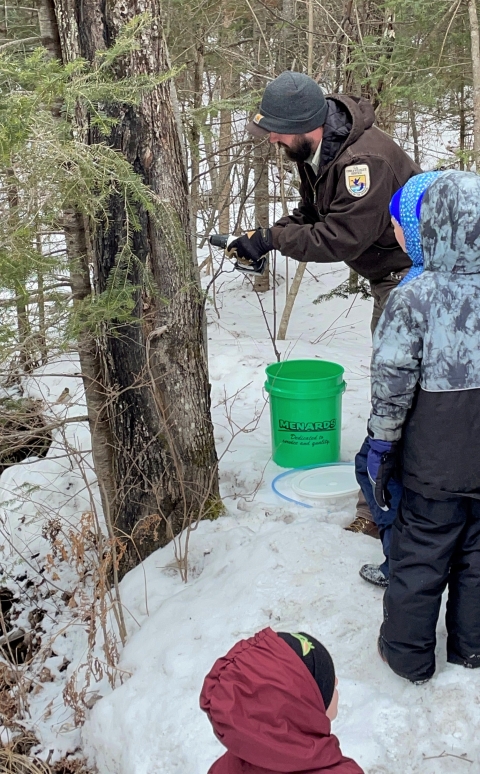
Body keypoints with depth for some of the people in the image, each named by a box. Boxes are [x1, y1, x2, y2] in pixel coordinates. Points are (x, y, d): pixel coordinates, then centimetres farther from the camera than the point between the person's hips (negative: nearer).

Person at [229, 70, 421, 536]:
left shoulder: (366, 160, -31)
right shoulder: (315, 152, 0)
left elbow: (339, 237, -32)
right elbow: (311, 214, 10)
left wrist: (270, 239, -24)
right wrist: (265, 239, -6)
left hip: (410, 275, -10)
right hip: (386, 277, 11)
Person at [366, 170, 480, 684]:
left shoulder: (413, 299, -19)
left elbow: (393, 382, -16)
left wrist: (381, 444, -4)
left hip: (434, 467, -4)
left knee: (420, 556, 11)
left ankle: (408, 654, 27)